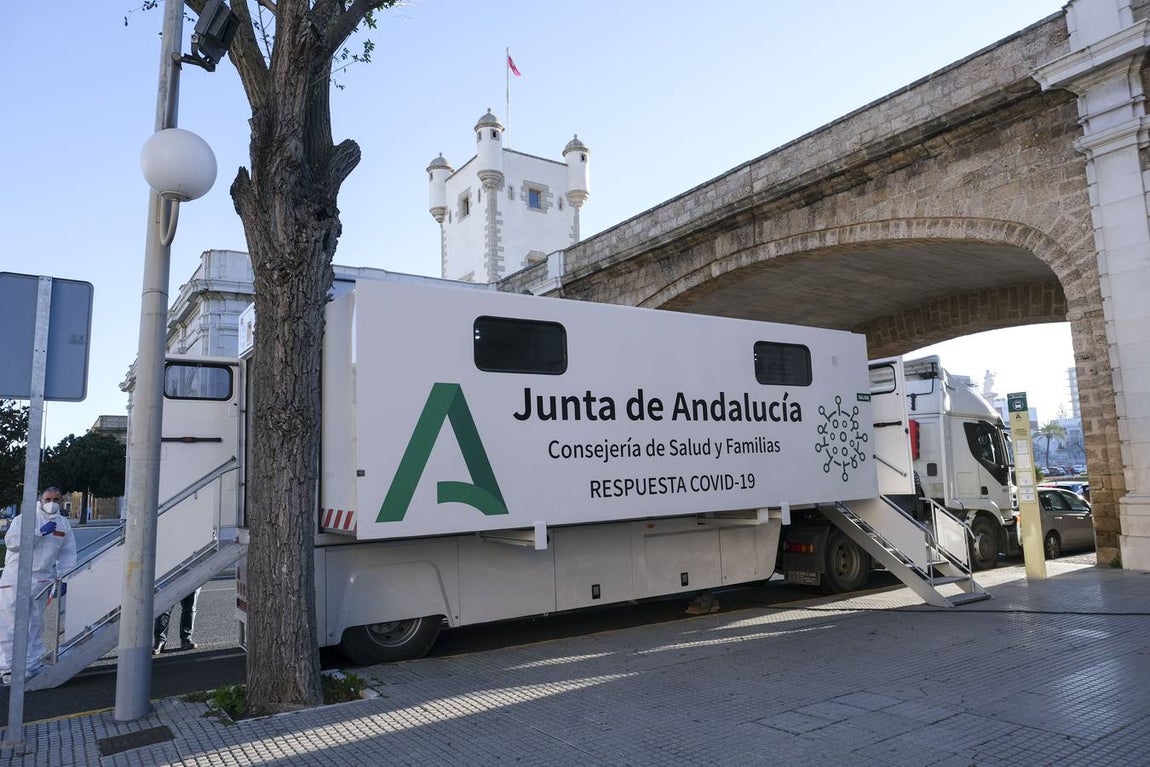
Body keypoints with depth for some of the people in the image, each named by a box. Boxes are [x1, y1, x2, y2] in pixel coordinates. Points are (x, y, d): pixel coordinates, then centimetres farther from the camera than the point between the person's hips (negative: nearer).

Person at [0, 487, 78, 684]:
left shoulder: (64, 525, 11)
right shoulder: (25, 519, -4)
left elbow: (68, 554, 14)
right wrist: (40, 532, -23)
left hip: (42, 580, 4)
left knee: (35, 624, 10)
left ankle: (31, 665, 18)